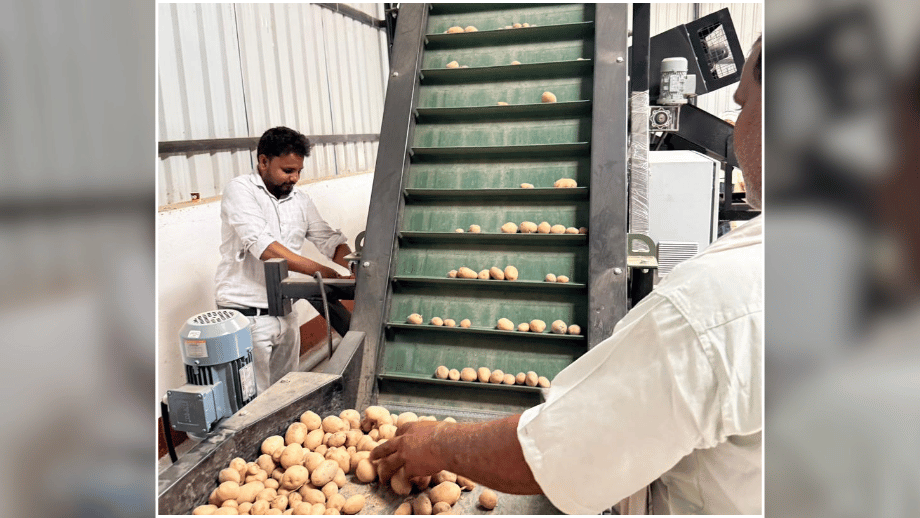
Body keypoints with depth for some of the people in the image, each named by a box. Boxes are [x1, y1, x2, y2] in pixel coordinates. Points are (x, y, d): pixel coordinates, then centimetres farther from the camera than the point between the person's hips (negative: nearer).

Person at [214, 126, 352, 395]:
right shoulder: (240, 189, -9)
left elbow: (330, 239, 11)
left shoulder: (300, 199, 10)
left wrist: (347, 268, -12)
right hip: (248, 315, -6)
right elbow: (262, 246, -23)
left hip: (286, 313, 6)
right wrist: (322, 272, -28)